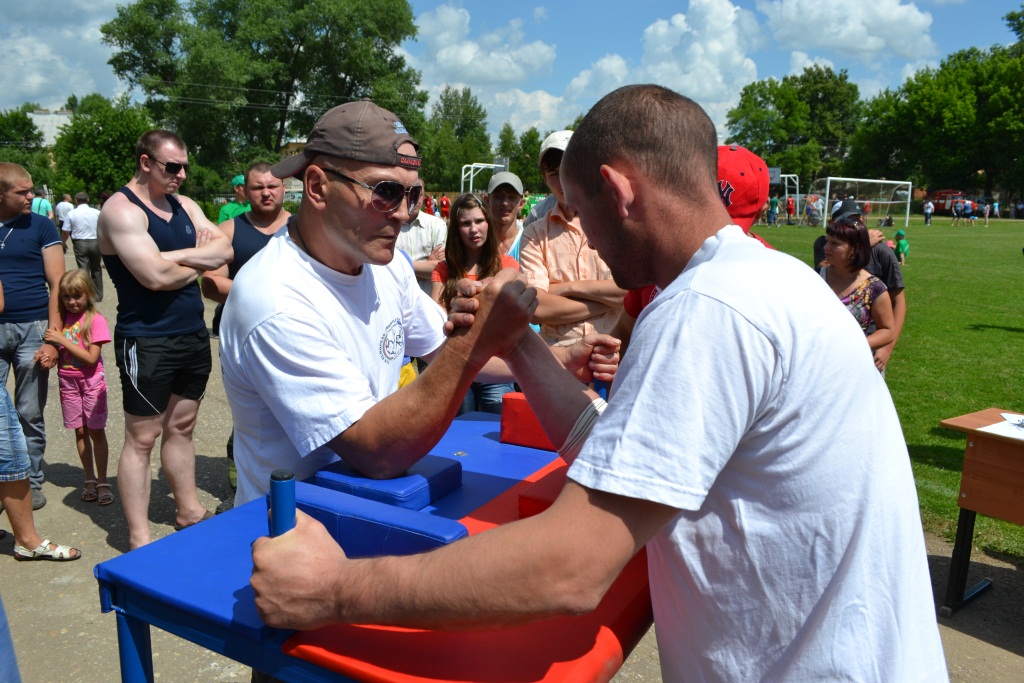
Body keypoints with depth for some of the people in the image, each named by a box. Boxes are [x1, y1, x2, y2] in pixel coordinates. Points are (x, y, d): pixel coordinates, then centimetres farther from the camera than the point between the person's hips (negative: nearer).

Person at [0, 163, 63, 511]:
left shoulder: (41, 226, 2)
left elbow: (57, 285, -1)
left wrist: (52, 338, -9)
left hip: (31, 330, -2)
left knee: (30, 415, 7)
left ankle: (33, 483, 20)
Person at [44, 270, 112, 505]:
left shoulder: (95, 320, -12)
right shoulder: (62, 317, 2)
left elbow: (91, 358, -17)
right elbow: (55, 347, 8)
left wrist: (63, 340, -19)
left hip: (91, 381, -4)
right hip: (68, 381, 4)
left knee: (96, 431, 1)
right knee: (80, 431, 9)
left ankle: (102, 481, 9)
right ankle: (89, 479, 18)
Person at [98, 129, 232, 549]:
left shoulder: (184, 206, 11)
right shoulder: (121, 209, -12)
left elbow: (224, 249, -1)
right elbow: (156, 276, -23)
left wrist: (178, 255, -16)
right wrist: (200, 262, -5)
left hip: (193, 334, 7)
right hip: (147, 341, -7)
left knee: (182, 427, 18)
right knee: (142, 437, 2)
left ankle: (188, 511, 31)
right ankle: (139, 537, 11)